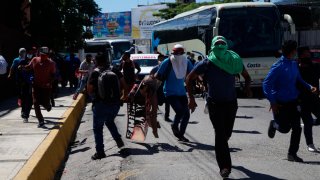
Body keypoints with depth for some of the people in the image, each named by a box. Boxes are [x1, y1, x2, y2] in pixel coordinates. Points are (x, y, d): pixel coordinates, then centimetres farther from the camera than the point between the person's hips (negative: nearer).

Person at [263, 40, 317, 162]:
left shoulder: (294, 64, 6)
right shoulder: (278, 67, -17)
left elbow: (299, 79, 20)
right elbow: (266, 84, -18)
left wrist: (309, 87, 3)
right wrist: (272, 102, -21)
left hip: (292, 102, 6)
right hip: (280, 103, -6)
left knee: (297, 128, 0)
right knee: (284, 128, 1)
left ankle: (292, 154, 11)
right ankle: (274, 125, 36)